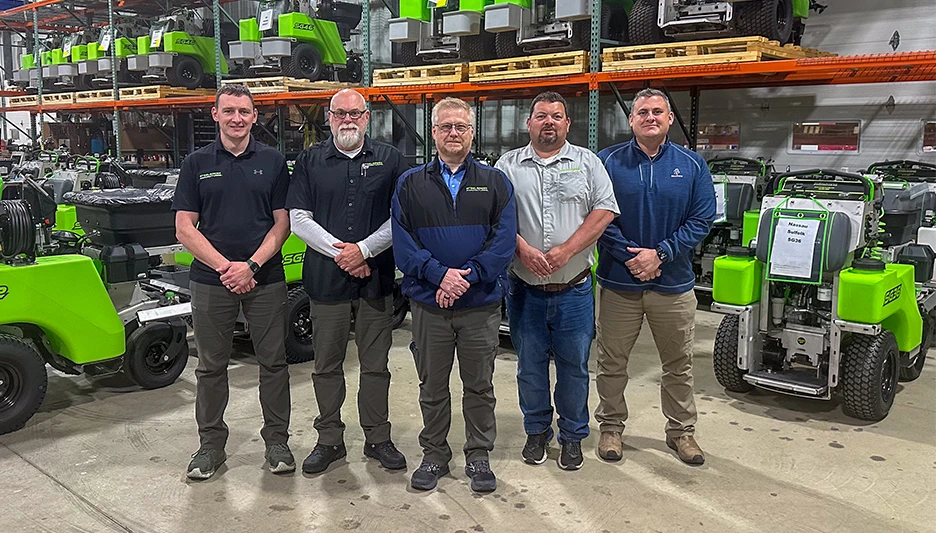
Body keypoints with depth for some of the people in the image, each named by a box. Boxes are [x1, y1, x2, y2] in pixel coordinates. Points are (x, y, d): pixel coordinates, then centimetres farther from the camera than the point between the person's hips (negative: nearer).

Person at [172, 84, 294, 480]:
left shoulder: (273, 162, 5)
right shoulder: (197, 164, 5)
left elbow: (282, 224, 1)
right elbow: (184, 228, 0)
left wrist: (252, 265, -12)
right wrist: (224, 267, -11)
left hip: (265, 279, 0)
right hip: (211, 280, 0)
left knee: (273, 362, 6)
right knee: (211, 366, 9)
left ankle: (277, 439, 20)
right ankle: (211, 443, 22)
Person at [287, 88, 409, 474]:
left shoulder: (389, 159, 7)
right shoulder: (310, 161, 7)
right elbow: (298, 219, 0)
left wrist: (363, 249, -11)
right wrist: (338, 252, -11)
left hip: (376, 278, 0)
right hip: (325, 279, 1)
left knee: (375, 364, 8)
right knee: (327, 365, 8)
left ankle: (378, 438, 21)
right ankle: (329, 440, 21)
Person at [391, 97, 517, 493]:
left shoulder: (495, 182, 6)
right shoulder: (411, 183, 6)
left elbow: (504, 240, -4)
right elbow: (402, 242, -3)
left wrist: (467, 276, -16)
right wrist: (439, 275, -16)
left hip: (481, 304, 0)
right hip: (428, 305, 0)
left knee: (479, 385, 10)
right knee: (432, 386, 11)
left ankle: (479, 456, 25)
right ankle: (434, 455, 27)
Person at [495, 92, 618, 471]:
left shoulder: (587, 162, 5)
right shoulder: (508, 165, 7)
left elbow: (604, 211, -4)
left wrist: (566, 250, -15)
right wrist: (523, 250, -17)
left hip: (574, 290, 0)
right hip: (525, 290, 1)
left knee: (574, 366, 8)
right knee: (530, 366, 11)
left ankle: (573, 436, 24)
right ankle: (537, 432, 29)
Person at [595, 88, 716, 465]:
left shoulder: (692, 165, 3)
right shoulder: (608, 162, -1)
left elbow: (702, 219, -2)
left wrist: (660, 254, -12)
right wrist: (629, 255, -15)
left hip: (673, 282, 2)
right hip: (618, 281, -1)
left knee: (679, 364, 13)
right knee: (612, 361, 9)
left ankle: (681, 431, 29)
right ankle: (611, 426, 26)